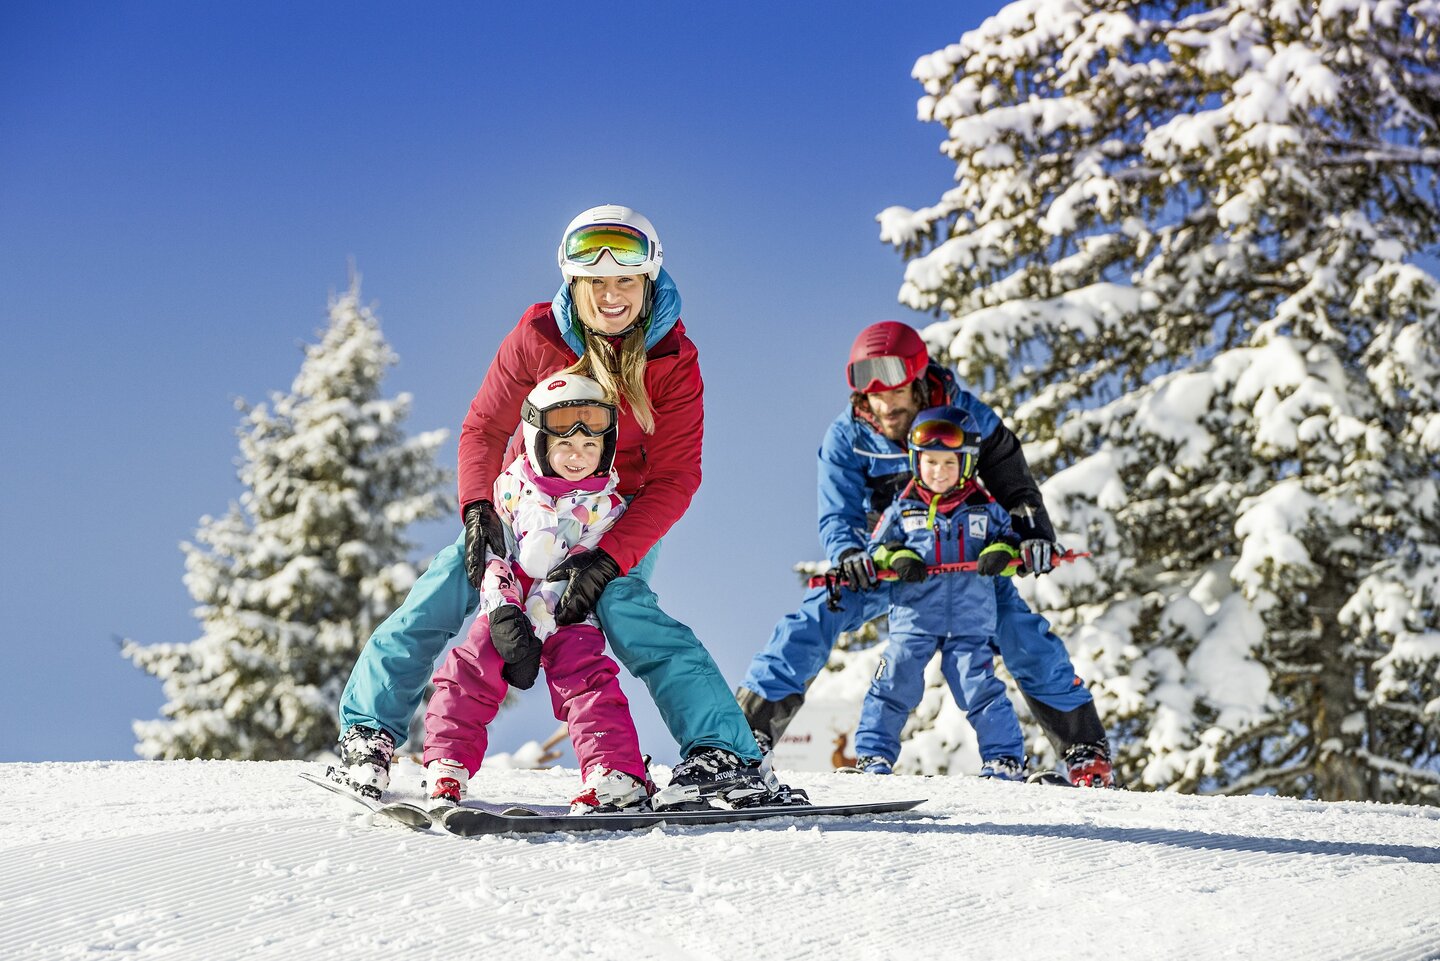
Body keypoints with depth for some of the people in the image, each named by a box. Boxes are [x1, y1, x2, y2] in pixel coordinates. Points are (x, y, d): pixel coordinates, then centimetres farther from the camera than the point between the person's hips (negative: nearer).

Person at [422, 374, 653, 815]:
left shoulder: (607, 503, -6)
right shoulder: (511, 486, -1)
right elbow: (493, 554, -2)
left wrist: (535, 630, -20)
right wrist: (503, 613, -18)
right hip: (508, 607, 2)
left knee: (585, 678, -19)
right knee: (469, 672, -11)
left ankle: (618, 776, -23)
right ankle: (446, 769, 0)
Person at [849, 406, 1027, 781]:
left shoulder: (984, 508, 6)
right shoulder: (902, 508, 5)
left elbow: (1009, 537, 12)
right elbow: (877, 547, 9)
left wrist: (1002, 553, -11)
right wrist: (896, 558, -11)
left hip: (970, 621, 0)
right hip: (913, 619, 0)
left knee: (980, 688, -3)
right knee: (893, 684, -3)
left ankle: (1005, 758, 6)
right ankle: (873, 754, 7)